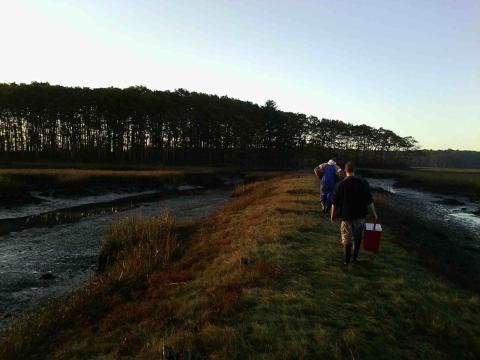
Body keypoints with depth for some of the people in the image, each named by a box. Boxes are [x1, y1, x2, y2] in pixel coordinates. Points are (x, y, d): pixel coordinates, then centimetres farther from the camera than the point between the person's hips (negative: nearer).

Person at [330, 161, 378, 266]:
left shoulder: (341, 184, -10)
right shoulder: (363, 183, -5)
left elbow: (335, 202, -6)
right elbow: (369, 201, -3)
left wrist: (332, 215, 7)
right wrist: (374, 214, 6)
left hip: (347, 215, -2)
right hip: (360, 215, 2)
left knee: (347, 239, 8)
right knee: (358, 237, 21)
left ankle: (347, 261, 15)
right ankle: (355, 257, 29)